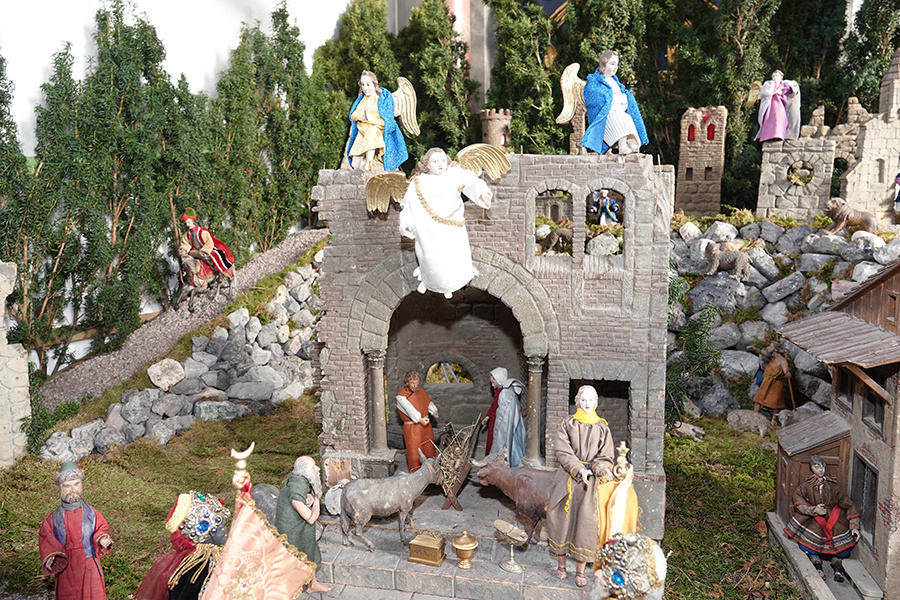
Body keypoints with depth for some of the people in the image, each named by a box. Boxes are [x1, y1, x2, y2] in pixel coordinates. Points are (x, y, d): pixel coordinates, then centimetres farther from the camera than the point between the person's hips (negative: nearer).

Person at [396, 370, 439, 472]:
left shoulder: (420, 391, 5)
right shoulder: (401, 396, -16)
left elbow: (428, 402, 22)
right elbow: (409, 409, -30)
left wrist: (433, 411, 7)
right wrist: (420, 419, -42)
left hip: (425, 425, 6)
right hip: (412, 428, -6)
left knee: (428, 448, 16)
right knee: (414, 451, -1)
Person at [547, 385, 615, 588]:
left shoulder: (602, 428, 5)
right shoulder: (566, 425, 3)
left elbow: (606, 457, 1)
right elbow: (563, 452, -7)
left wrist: (601, 469, -21)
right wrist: (580, 470, -20)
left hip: (592, 481, 0)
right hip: (568, 479, 0)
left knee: (586, 523, -2)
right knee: (563, 519, 5)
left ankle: (580, 571, 9)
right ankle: (561, 563, 23)